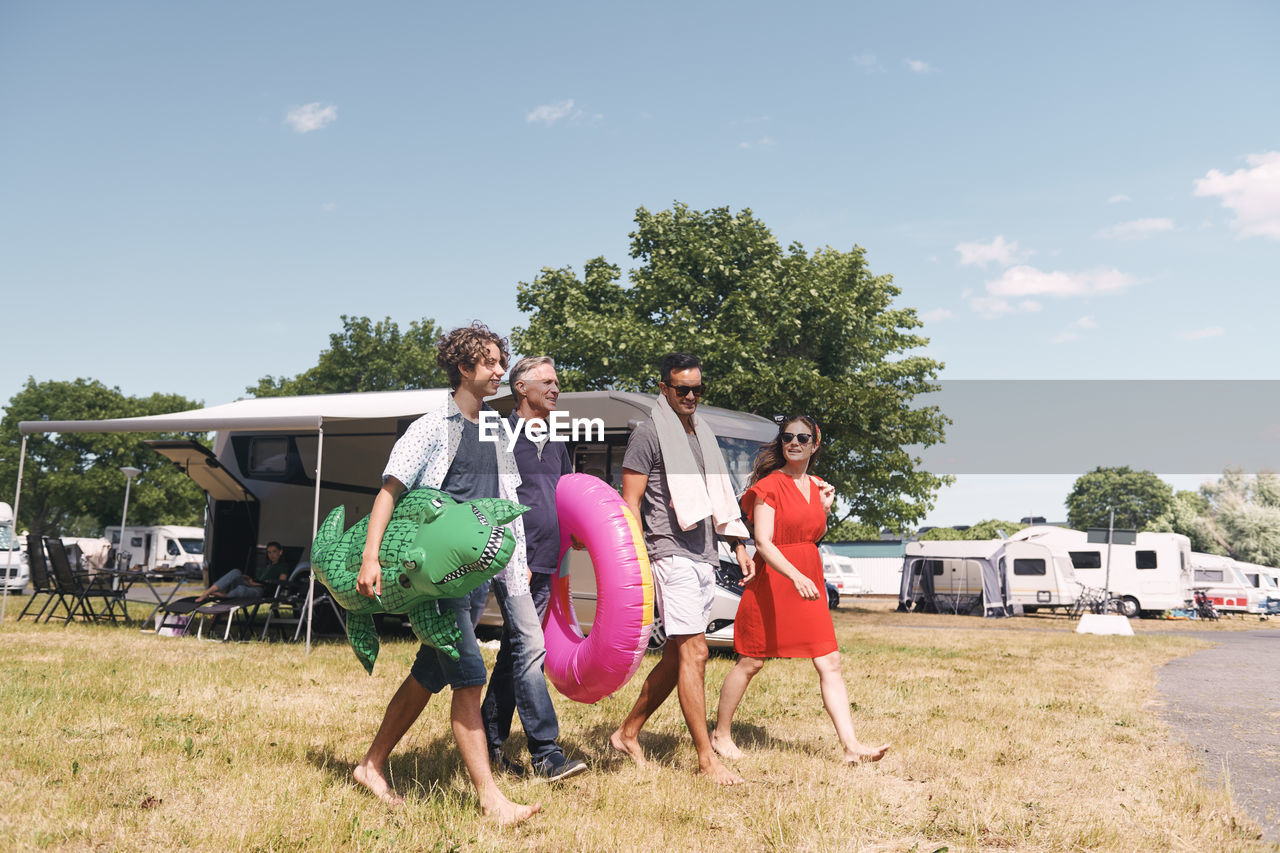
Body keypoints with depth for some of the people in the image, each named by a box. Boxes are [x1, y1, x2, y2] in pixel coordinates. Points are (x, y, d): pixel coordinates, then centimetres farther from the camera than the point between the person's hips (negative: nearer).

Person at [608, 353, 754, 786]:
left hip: (704, 557, 8)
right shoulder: (649, 434, -4)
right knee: (694, 653, -10)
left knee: (677, 656, 10)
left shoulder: (703, 434, 19)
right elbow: (630, 503, -7)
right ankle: (707, 758, -4)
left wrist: (738, 544, 19)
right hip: (672, 555, -8)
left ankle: (628, 733, 22)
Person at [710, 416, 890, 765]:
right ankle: (720, 734, 22)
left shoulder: (816, 486, 11)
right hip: (772, 582, -6)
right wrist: (796, 576, -33)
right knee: (750, 662, 5)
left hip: (810, 583, 6)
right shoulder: (769, 486, -9)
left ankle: (851, 746, 0)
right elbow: (763, 542, -19)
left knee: (830, 664, -1)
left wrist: (825, 507, 2)